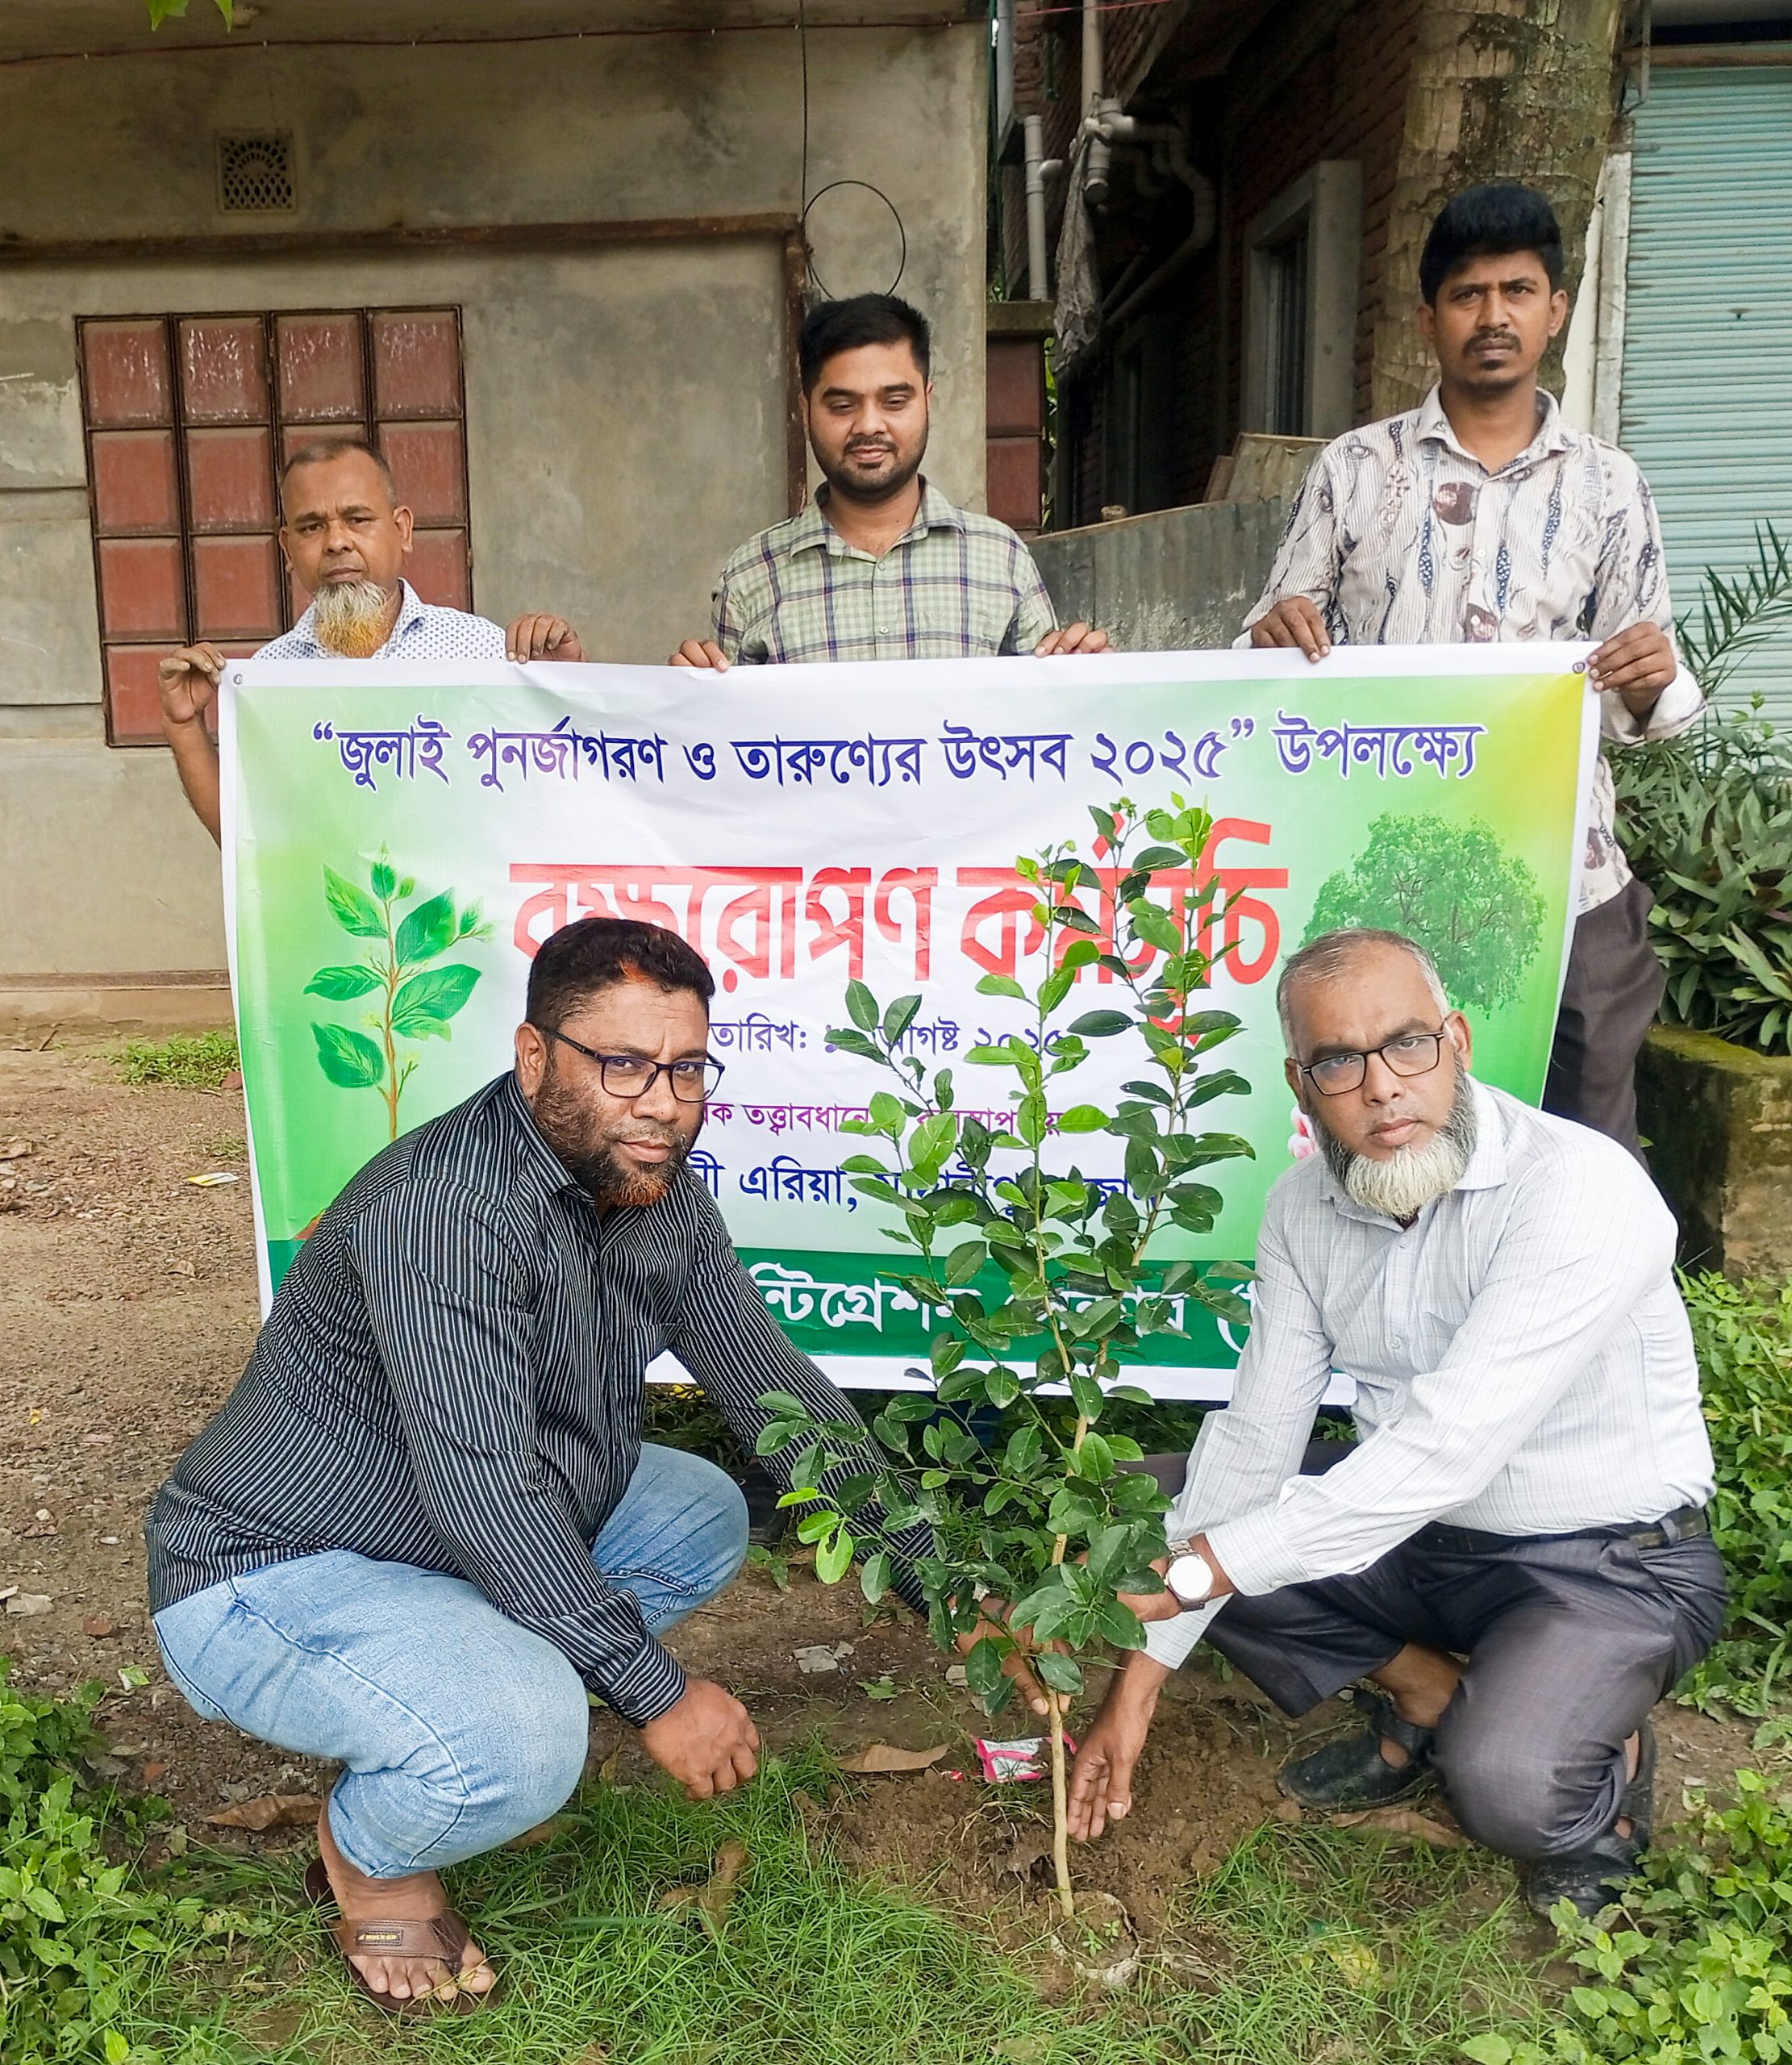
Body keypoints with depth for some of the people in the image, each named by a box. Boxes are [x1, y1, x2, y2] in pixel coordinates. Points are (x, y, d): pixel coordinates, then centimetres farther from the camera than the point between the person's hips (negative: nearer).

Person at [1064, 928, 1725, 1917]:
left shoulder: (1582, 1192, -28)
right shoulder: (1305, 1205, -7)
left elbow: (1445, 1447, -34)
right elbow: (1254, 1436, -7)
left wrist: (1189, 1572, -35)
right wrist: (1143, 1670, -12)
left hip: (1610, 1559, -6)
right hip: (1413, 1527, 6)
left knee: (1502, 1783, -32)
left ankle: (1602, 1753, 6)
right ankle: (1432, 1695, 8)